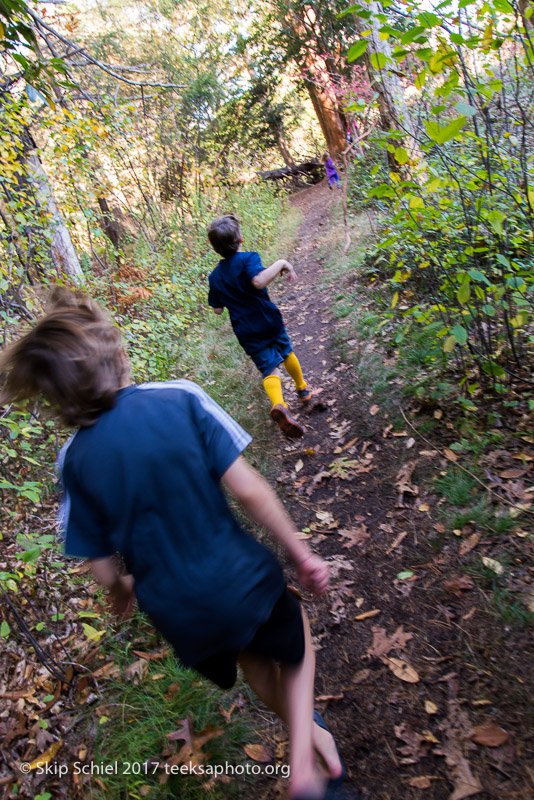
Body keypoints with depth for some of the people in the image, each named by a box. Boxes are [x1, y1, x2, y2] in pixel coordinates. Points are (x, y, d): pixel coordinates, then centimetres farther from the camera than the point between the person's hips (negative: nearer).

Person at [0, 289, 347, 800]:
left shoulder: (75, 461, -11)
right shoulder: (180, 400, -18)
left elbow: (103, 567, -3)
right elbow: (247, 490, -18)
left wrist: (122, 590, 20)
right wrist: (301, 555, -5)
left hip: (179, 614, 3)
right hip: (241, 582, -3)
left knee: (250, 657, 34)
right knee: (294, 635, 31)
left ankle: (305, 729, 56)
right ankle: (304, 756, 18)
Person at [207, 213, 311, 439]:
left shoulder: (215, 276, 2)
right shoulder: (248, 259, -14)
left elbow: (217, 309, 7)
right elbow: (259, 281, -35)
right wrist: (281, 263, -24)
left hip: (247, 332, 2)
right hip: (269, 321, -2)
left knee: (270, 369, -1)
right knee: (286, 353, 24)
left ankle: (278, 404, -29)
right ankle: (302, 389, 44)